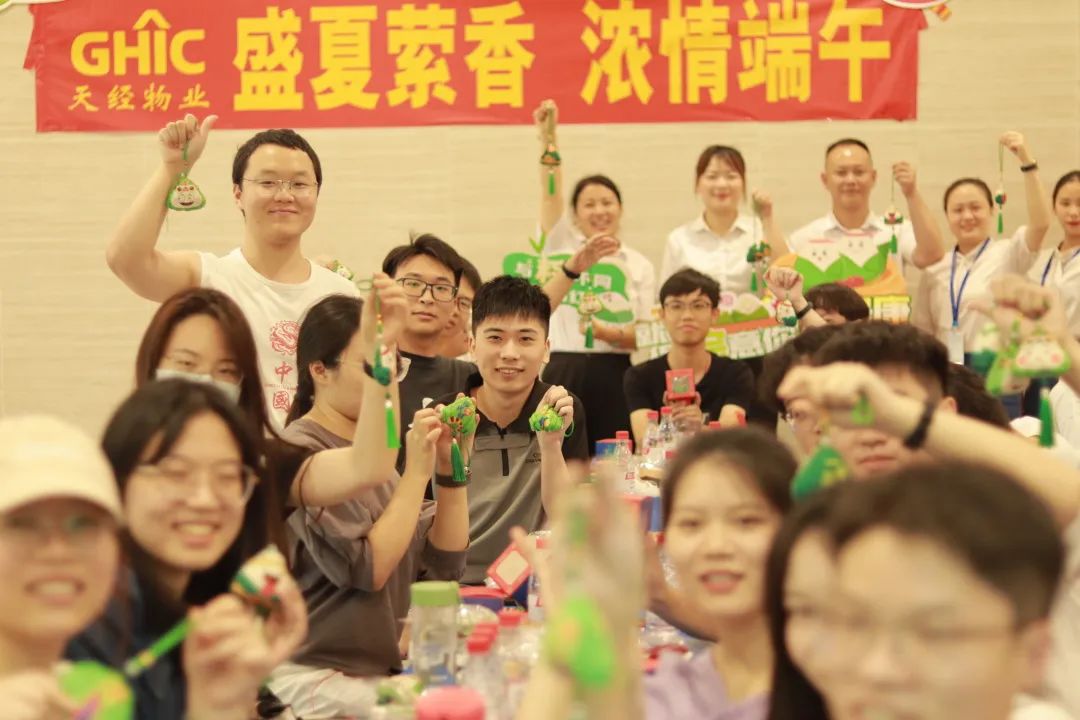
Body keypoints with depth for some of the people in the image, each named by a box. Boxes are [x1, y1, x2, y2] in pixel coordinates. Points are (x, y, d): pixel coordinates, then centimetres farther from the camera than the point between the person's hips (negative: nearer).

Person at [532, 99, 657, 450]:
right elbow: (551, 194, -2)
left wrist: (611, 334, -13)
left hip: (615, 374, 0)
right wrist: (548, 138, -12)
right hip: (564, 371, 0)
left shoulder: (640, 265, 10)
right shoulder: (563, 245, 11)